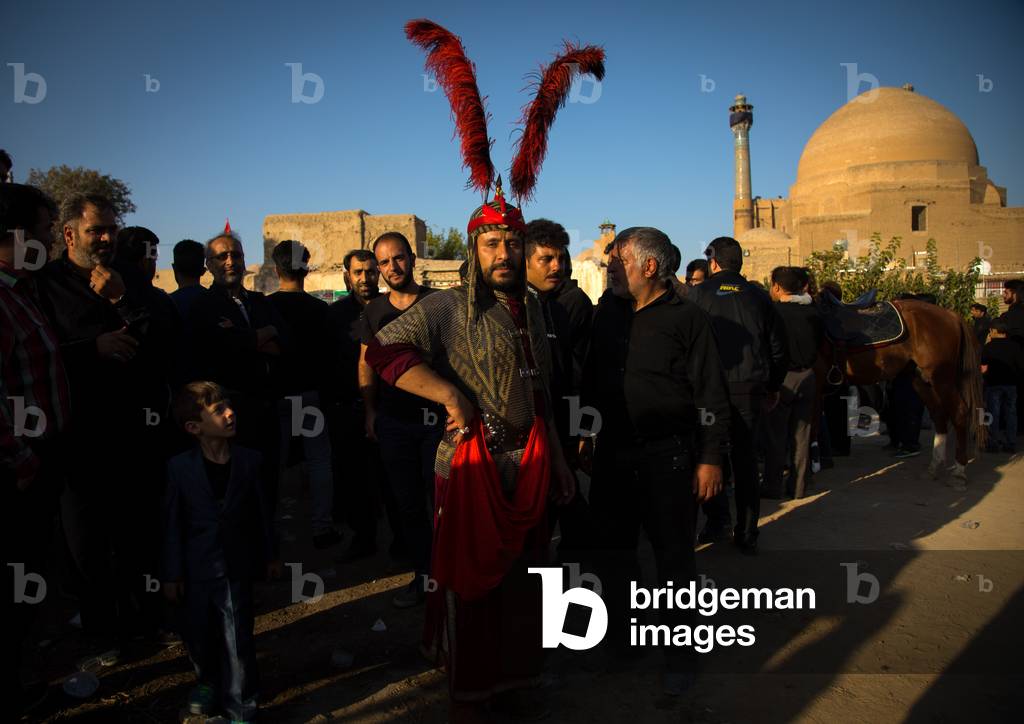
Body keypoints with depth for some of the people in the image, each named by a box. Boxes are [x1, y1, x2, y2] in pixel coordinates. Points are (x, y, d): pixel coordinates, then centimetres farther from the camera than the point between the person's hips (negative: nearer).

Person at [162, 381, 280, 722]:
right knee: (198, 633, 18)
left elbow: (262, 511, 2)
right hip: (196, 569, 1)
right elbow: (173, 524, -5)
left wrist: (270, 555, 8)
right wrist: (171, 574, -2)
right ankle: (207, 681, 48)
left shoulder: (249, 460, -8)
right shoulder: (179, 467, -11)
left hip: (237, 567, 0)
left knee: (238, 639, 3)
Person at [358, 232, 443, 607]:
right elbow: (366, 364, 14)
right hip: (394, 420, 4)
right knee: (408, 504, 10)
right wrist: (370, 412, 9)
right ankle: (423, 574, 24)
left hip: (436, 417, -3)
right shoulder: (374, 310, 8)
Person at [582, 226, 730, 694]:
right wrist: (584, 433, 10)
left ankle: (679, 650, 25)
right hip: (611, 453, 5)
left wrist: (711, 458, -11)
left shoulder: (686, 318, -7)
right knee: (612, 549, 14)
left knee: (674, 555, 6)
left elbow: (712, 395, -8)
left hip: (667, 457, -5)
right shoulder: (607, 313, 8)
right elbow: (590, 380, 13)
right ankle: (618, 636, 35)